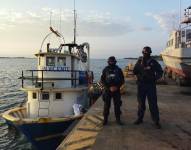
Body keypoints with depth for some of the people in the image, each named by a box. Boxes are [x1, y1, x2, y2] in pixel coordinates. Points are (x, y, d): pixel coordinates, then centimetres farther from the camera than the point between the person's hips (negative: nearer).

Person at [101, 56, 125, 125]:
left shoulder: (118, 70, 4)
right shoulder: (105, 70, 1)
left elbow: (122, 80, 5)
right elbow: (102, 80, -2)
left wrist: (117, 87, -10)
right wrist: (109, 87, -12)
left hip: (116, 90, 1)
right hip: (107, 90, -1)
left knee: (117, 105, 3)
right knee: (106, 105, 2)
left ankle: (118, 119, 15)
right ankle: (105, 119, 13)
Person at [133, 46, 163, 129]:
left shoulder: (154, 62, 0)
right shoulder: (139, 61, 3)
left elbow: (160, 72, 6)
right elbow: (134, 72, -5)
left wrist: (155, 77, -10)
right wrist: (141, 65, -16)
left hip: (151, 85, -2)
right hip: (141, 85, 2)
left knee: (153, 104, -1)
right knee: (141, 103, 12)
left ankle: (156, 121, 7)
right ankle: (140, 118, 25)